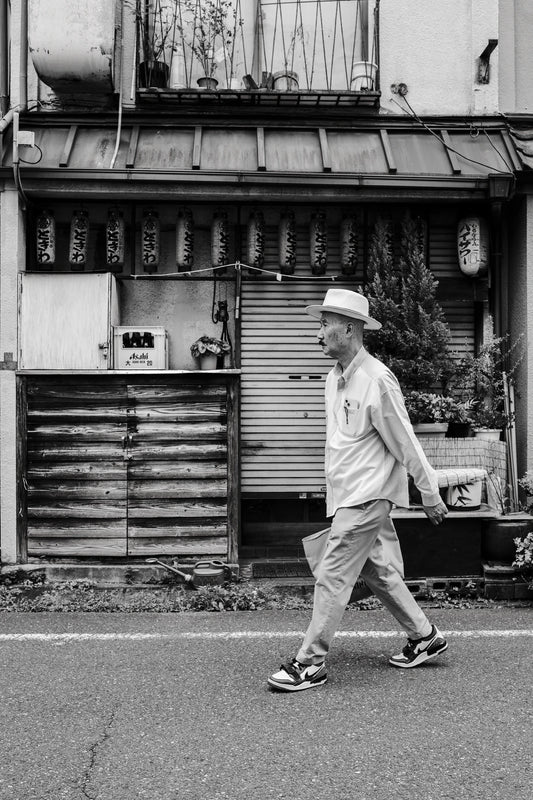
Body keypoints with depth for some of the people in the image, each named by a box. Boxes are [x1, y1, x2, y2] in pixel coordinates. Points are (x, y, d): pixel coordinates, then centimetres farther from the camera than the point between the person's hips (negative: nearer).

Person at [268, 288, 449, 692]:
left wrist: (431, 496, -7)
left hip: (365, 497, -9)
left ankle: (310, 663, 1)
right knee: (379, 571, 16)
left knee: (332, 577, -7)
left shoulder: (376, 379, -17)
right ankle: (425, 637, 30)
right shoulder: (335, 378, 10)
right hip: (349, 494, 9)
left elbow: (406, 443, -13)